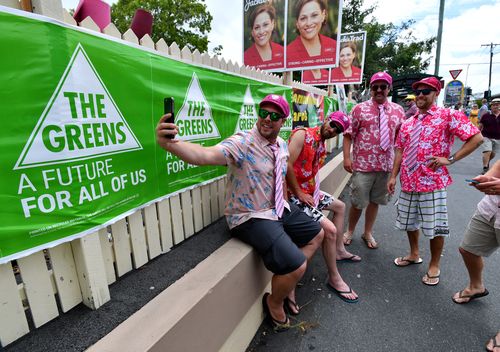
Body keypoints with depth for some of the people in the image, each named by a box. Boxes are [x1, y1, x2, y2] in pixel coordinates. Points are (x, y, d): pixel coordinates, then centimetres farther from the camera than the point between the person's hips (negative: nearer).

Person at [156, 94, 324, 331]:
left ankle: (288, 282, 31)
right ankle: (274, 303, 15)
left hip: (279, 210, 9)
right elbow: (205, 155, -41)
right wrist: (168, 143, -58)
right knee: (296, 265, -19)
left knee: (316, 234, 20)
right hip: (251, 218, -9)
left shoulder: (282, 145, 3)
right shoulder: (242, 143, -23)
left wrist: (285, 206, 15)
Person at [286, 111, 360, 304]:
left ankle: (339, 251, 41)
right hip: (294, 194, -10)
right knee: (330, 229, -19)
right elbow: (287, 165, -25)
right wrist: (300, 194, -19)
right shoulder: (302, 134, -17)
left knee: (340, 206, 26)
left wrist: (314, 192, -7)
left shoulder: (322, 145, 11)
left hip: (309, 192, 11)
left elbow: (312, 171, 11)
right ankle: (334, 279, 4)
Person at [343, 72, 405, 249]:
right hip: (363, 164, -3)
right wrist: (347, 158, -11)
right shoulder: (359, 109, -1)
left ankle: (368, 233, 33)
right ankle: (350, 231, 27)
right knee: (358, 202, 3)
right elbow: (348, 135, -4)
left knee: (375, 201, 14)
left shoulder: (398, 110, 9)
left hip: (386, 165, 4)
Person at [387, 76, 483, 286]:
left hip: (433, 182, -5)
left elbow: (476, 138, -7)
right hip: (408, 182, 6)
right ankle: (414, 255, 40)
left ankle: (434, 266, 26)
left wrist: (450, 159, -13)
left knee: (435, 226, 5)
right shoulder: (407, 123, 12)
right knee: (409, 221, 18)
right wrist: (393, 176, 8)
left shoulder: (448, 116, -4)